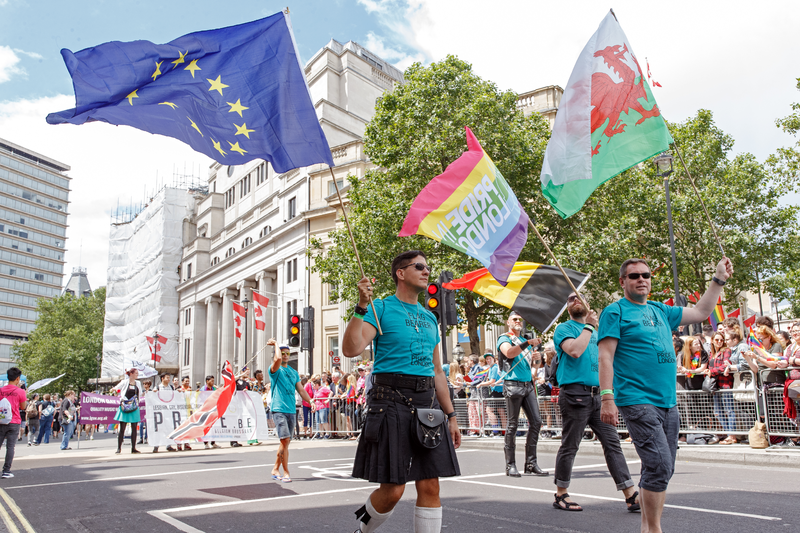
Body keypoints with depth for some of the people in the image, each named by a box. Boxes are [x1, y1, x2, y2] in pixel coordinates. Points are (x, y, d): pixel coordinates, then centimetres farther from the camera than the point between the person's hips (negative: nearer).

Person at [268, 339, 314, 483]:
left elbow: (301, 390, 19)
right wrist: (276, 344, -9)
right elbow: (277, 359, -24)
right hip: (279, 409, -6)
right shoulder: (275, 370, -2)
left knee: (285, 442, 10)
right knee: (285, 440, -14)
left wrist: (311, 402, 9)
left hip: (291, 410, 6)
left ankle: (276, 469, 23)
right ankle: (286, 473, -7)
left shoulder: (294, 372, 17)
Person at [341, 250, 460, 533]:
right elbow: (351, 349, -15)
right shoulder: (381, 308, -1)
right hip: (392, 401, -6)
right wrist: (361, 306, -22)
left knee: (430, 486, 3)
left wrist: (450, 415, 18)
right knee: (393, 490, -4)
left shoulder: (429, 318, 19)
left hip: (427, 403, 6)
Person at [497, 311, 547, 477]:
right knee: (513, 425, -4)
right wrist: (528, 343, -29)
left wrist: (537, 358, 1)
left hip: (528, 385, 6)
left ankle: (531, 464, 5)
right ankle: (510, 465, 2)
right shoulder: (504, 338, 3)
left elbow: (535, 366, 23)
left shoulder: (526, 341, 23)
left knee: (536, 421, -1)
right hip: (513, 385, -6)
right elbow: (509, 353, -20)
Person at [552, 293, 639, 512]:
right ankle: (561, 495, 14)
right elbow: (575, 350, -20)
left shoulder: (595, 332, 21)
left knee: (612, 443, 2)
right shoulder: (564, 329, 0)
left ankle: (631, 496, 3)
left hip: (597, 394, 6)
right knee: (569, 446, 1)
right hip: (575, 394, -6)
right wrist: (589, 325, -11)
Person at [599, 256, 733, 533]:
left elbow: (701, 312, 29)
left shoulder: (660, 310, 18)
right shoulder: (616, 311, -2)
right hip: (637, 402, -7)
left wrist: (719, 279, 24)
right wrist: (607, 397, -19)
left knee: (662, 469, 10)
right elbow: (605, 357, -10)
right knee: (659, 465, -15)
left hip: (667, 403, 7)